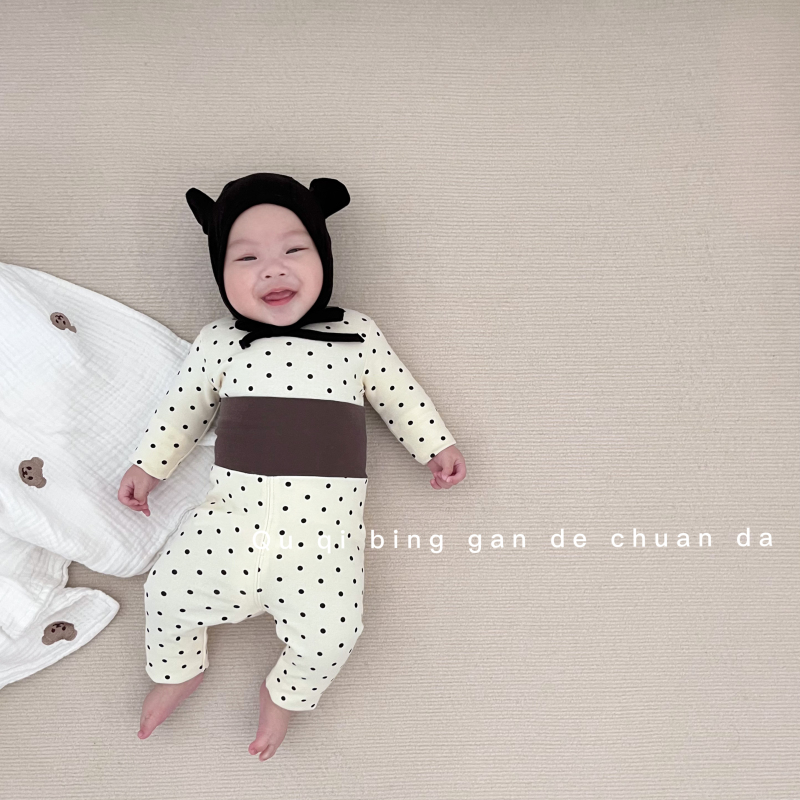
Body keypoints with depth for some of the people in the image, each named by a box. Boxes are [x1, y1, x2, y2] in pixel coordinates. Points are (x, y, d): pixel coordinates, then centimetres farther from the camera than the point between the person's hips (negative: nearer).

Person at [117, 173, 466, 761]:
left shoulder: (357, 335, 3)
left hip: (327, 523, -1)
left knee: (328, 635, -5)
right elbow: (184, 407, 17)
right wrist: (149, 465, 20)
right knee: (169, 590, 5)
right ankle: (179, 671, 39)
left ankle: (285, 693, 30)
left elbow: (400, 395, 13)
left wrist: (438, 447, 11)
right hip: (236, 512, 2)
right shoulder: (218, 341, 5)